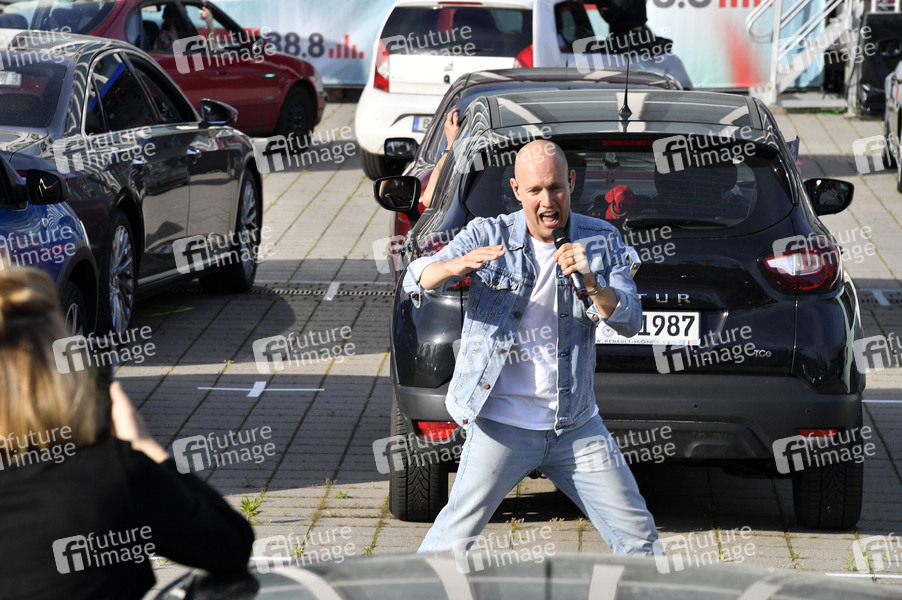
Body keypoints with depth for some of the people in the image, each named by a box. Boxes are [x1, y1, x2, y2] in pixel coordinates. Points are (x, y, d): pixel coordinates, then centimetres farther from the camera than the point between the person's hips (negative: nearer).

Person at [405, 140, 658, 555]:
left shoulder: (601, 241, 4)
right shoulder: (488, 236, -2)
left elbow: (630, 322, -7)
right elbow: (416, 280, -13)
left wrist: (592, 282, -27)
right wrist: (456, 265, -35)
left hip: (576, 427, 3)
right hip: (502, 424, -3)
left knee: (638, 537, 6)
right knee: (453, 540, -7)